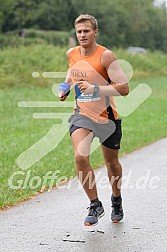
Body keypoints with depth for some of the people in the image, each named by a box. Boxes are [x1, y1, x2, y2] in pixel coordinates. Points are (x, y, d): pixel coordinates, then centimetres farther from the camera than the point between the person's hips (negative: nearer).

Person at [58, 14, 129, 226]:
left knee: (111, 163, 13)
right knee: (80, 157, -21)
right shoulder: (71, 54, 0)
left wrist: (95, 89, -32)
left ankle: (116, 200, 40)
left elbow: (124, 88, -22)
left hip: (107, 116, -3)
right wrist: (66, 86, 8)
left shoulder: (105, 56, -17)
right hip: (82, 114, 3)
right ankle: (95, 205, -6)